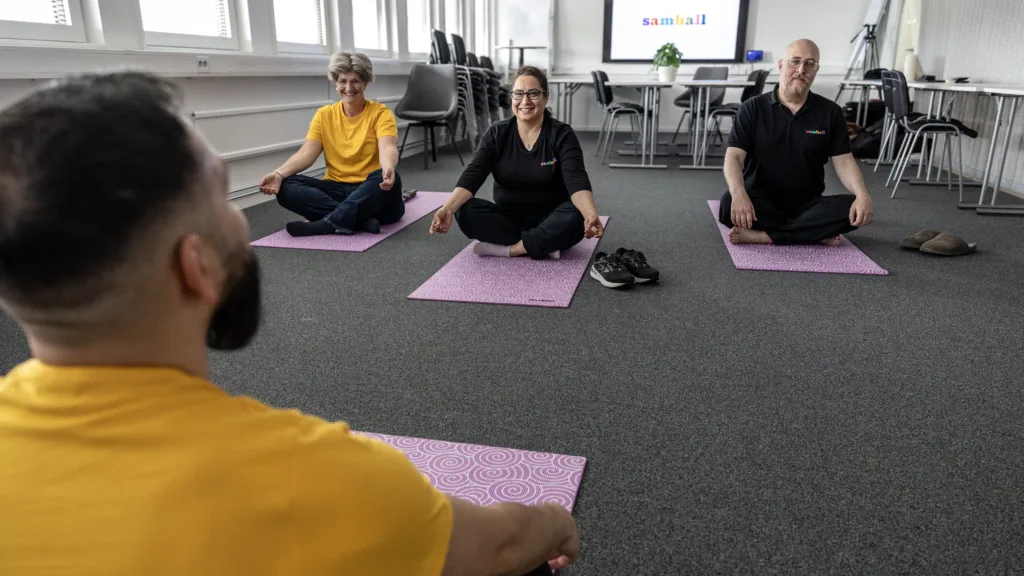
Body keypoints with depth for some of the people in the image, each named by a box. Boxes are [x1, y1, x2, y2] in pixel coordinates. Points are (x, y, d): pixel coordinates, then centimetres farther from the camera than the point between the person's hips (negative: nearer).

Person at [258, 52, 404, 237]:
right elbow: (307, 153, -3)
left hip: (372, 191, -3)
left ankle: (330, 222, -38)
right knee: (286, 187, -21)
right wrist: (279, 174, -23)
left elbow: (387, 148, -20)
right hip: (337, 190, 3)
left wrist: (388, 169, -44)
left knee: (389, 179, -36)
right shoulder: (324, 115, 8)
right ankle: (360, 220, -34)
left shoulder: (380, 113, -1)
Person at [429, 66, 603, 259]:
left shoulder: (562, 135, -10)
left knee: (576, 217, -33)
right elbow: (472, 175, -15)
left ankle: (507, 249, -25)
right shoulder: (497, 134, -4)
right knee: (466, 211, -25)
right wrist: (448, 208, -34)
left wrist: (591, 215, -46)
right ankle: (545, 246, -23)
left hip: (550, 221, -2)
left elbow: (576, 180, -25)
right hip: (508, 218, 3)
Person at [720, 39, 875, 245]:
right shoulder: (753, 108, -2)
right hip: (760, 203, -2)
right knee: (729, 205, -35)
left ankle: (762, 236, -30)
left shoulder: (830, 112, 4)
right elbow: (734, 156, -12)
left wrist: (862, 195, -21)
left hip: (807, 205, 2)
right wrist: (739, 194, -34)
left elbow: (843, 161, 0)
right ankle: (816, 234, -25)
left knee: (851, 207, -26)